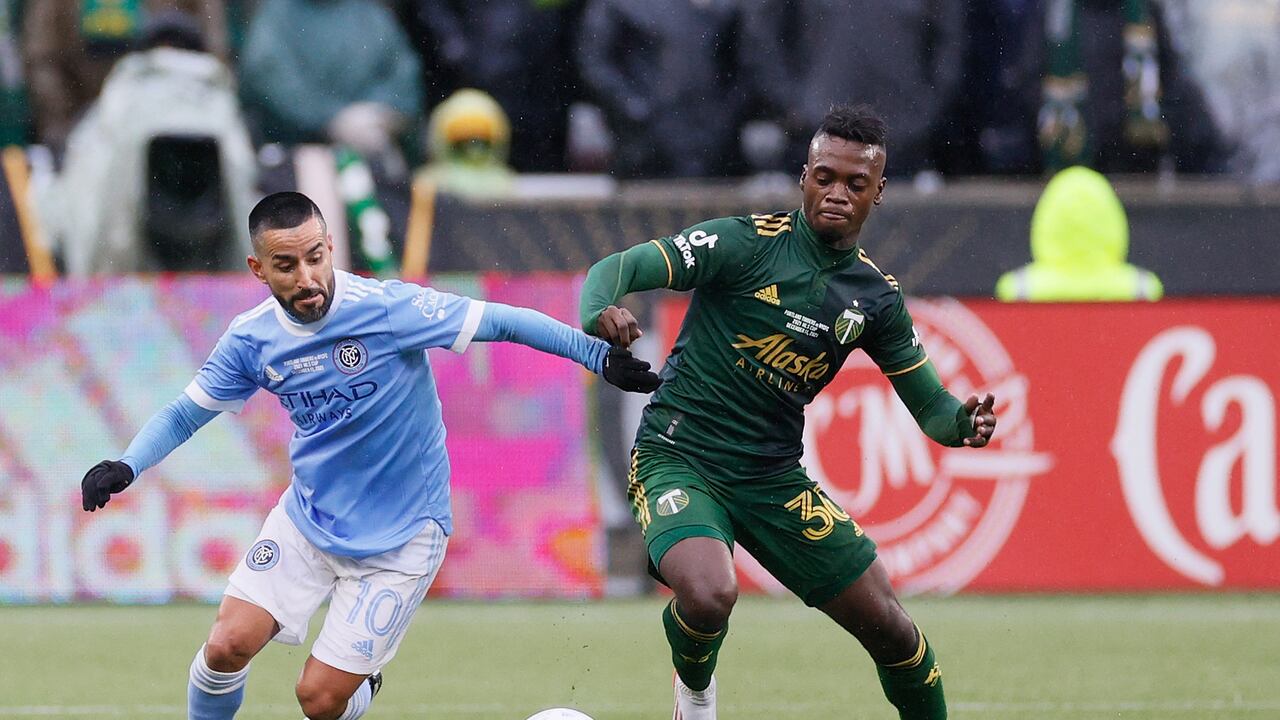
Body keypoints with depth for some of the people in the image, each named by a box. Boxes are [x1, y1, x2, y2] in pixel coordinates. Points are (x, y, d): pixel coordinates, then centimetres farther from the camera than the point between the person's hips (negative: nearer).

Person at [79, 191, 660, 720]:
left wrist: (599, 355, -24)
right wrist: (124, 468, -11)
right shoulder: (252, 340, -7)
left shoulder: (386, 308, -21)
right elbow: (186, 413, 6)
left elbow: (502, 322, -18)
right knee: (228, 646, -8)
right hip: (307, 519, 4)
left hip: (396, 540, -4)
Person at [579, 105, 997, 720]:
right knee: (709, 596, -32)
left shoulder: (875, 296, 4)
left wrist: (962, 423, -14)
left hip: (774, 478, 5)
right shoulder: (749, 243, -12)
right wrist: (600, 313, -40)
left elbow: (929, 404, 10)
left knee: (887, 625, 1)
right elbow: (617, 269, -17)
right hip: (678, 457, -5)